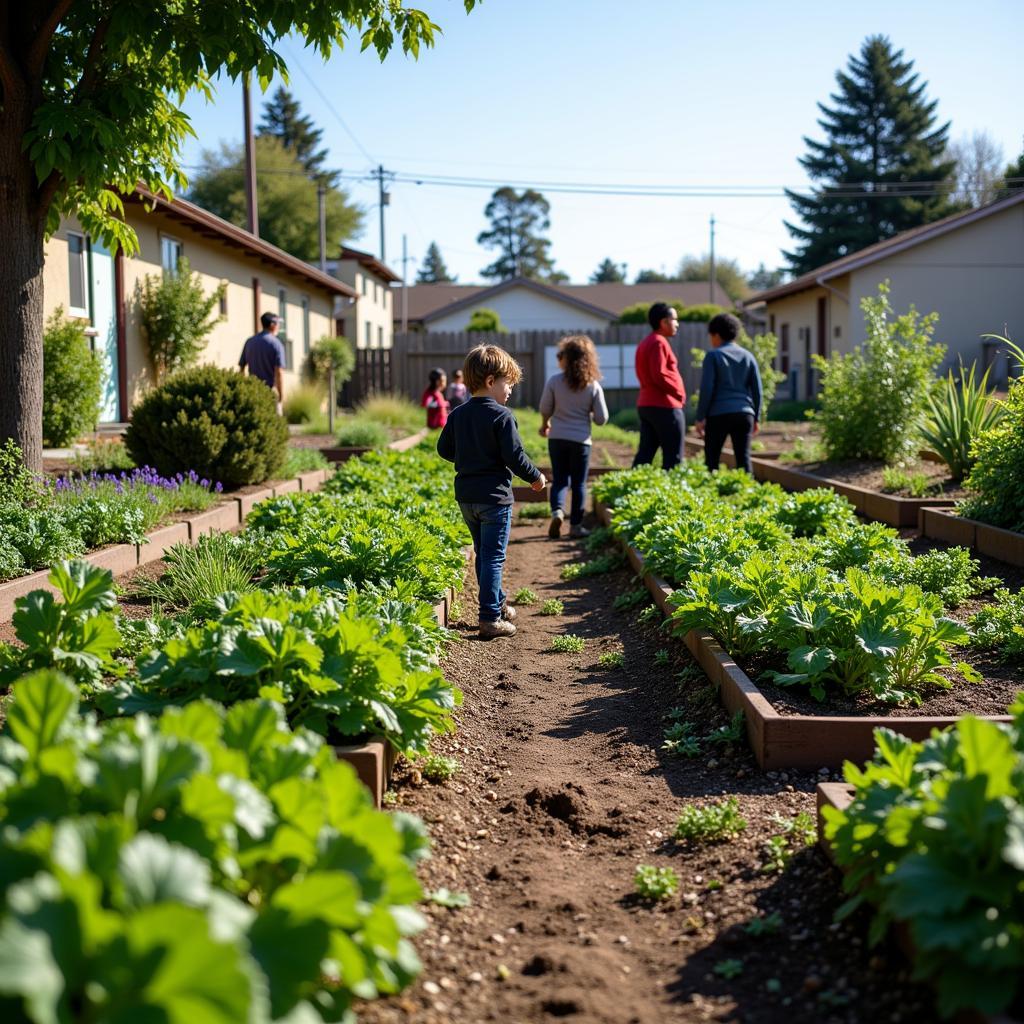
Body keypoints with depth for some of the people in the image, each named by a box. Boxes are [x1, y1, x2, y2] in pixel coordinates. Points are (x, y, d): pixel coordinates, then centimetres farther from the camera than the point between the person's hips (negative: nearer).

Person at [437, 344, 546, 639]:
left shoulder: (457, 414, 6)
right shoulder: (502, 416, -14)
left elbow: (444, 449, 12)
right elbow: (514, 456, -15)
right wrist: (536, 477, 0)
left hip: (466, 495, 7)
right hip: (494, 496, -7)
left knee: (483, 553, 19)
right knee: (493, 557, -3)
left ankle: (497, 604, 33)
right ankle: (490, 619, -4)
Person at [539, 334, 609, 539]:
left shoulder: (554, 381, -9)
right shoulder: (593, 386, -7)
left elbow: (545, 409, 2)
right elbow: (602, 419, -4)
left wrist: (545, 425, 22)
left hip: (557, 438, 1)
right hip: (581, 440, 0)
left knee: (559, 479, 12)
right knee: (579, 483, 9)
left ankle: (557, 510, -13)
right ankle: (576, 525, 12)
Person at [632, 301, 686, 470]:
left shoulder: (645, 343, 18)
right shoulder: (659, 342, -12)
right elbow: (659, 375, -21)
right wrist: (679, 392, -9)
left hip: (646, 404, 10)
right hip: (664, 406, -10)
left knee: (645, 454, 8)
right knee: (673, 457, -6)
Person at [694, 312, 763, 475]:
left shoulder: (713, 355, -1)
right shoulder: (747, 356, 12)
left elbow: (706, 388, -8)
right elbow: (757, 389, 10)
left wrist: (700, 417, -4)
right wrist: (756, 418, 16)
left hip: (719, 414, -4)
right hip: (744, 413, 4)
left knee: (711, 459, 3)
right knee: (744, 458, 3)